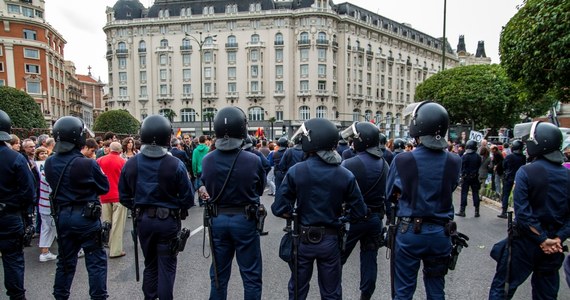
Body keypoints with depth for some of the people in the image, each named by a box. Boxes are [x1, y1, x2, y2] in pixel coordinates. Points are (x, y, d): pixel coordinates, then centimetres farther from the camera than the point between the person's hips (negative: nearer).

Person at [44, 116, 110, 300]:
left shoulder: (50, 163, -4)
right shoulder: (88, 164, -21)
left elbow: (54, 185, 10)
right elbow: (105, 187, -8)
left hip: (62, 216, 6)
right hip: (86, 216, -6)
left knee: (65, 261, 21)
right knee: (96, 261, 6)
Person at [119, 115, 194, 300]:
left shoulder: (131, 164, -5)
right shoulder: (175, 165, -18)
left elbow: (124, 196, 2)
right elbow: (188, 198, -15)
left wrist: (137, 208, 16)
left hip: (143, 220, 5)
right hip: (168, 220, -4)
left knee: (149, 264, 22)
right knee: (166, 266, 8)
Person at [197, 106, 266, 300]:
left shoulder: (207, 160, -9)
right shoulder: (253, 160, -18)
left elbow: (206, 186, 3)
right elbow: (260, 190, -1)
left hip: (217, 220, 3)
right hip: (245, 220, -3)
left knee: (218, 275, 18)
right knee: (251, 276, 12)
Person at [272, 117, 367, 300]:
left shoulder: (296, 171, -17)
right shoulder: (345, 175, -12)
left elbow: (279, 209, -16)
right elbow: (359, 212, -8)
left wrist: (296, 214, 3)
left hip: (303, 239, 0)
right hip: (331, 240, 1)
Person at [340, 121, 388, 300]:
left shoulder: (350, 164, -19)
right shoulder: (384, 164, 1)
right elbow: (387, 193, 8)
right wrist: (380, 212, 17)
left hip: (353, 218, -5)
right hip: (376, 217, 6)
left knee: (338, 258, 9)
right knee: (369, 258, 15)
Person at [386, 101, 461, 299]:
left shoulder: (402, 160, -17)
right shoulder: (454, 162, -9)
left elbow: (391, 195, -4)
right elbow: (450, 189, 5)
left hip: (409, 232, -2)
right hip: (441, 233, 3)